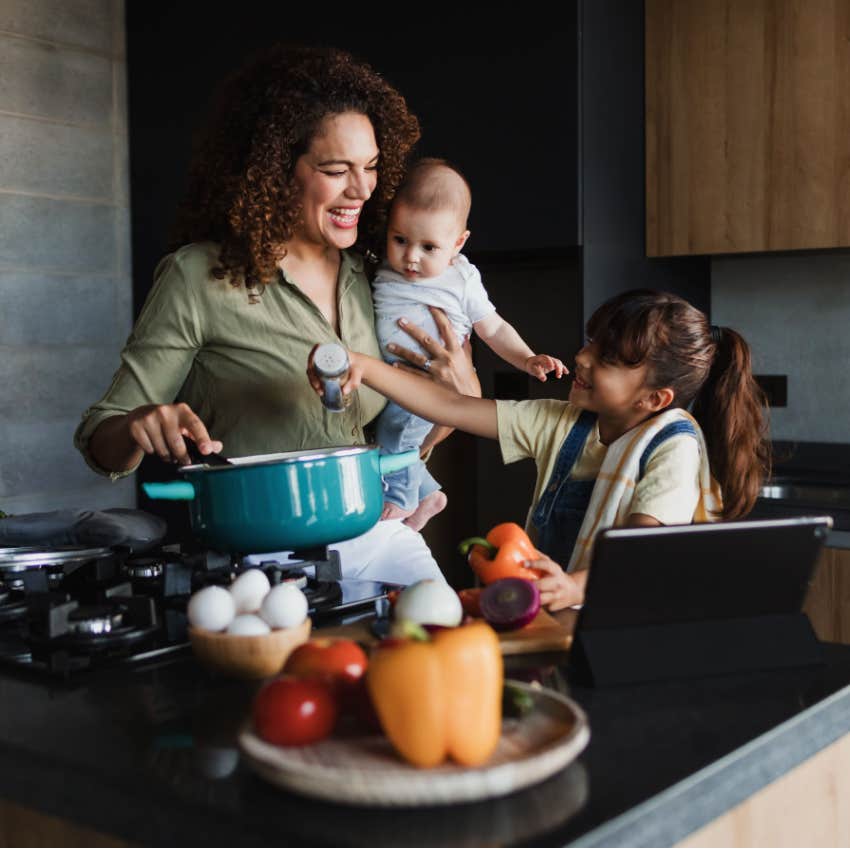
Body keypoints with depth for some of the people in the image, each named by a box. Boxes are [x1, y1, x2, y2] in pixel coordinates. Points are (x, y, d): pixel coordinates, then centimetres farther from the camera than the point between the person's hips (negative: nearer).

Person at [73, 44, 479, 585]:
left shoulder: (371, 274, 8)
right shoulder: (200, 276, -8)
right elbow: (101, 441, -4)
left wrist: (459, 398, -2)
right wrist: (142, 428, -27)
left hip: (374, 536, 5)